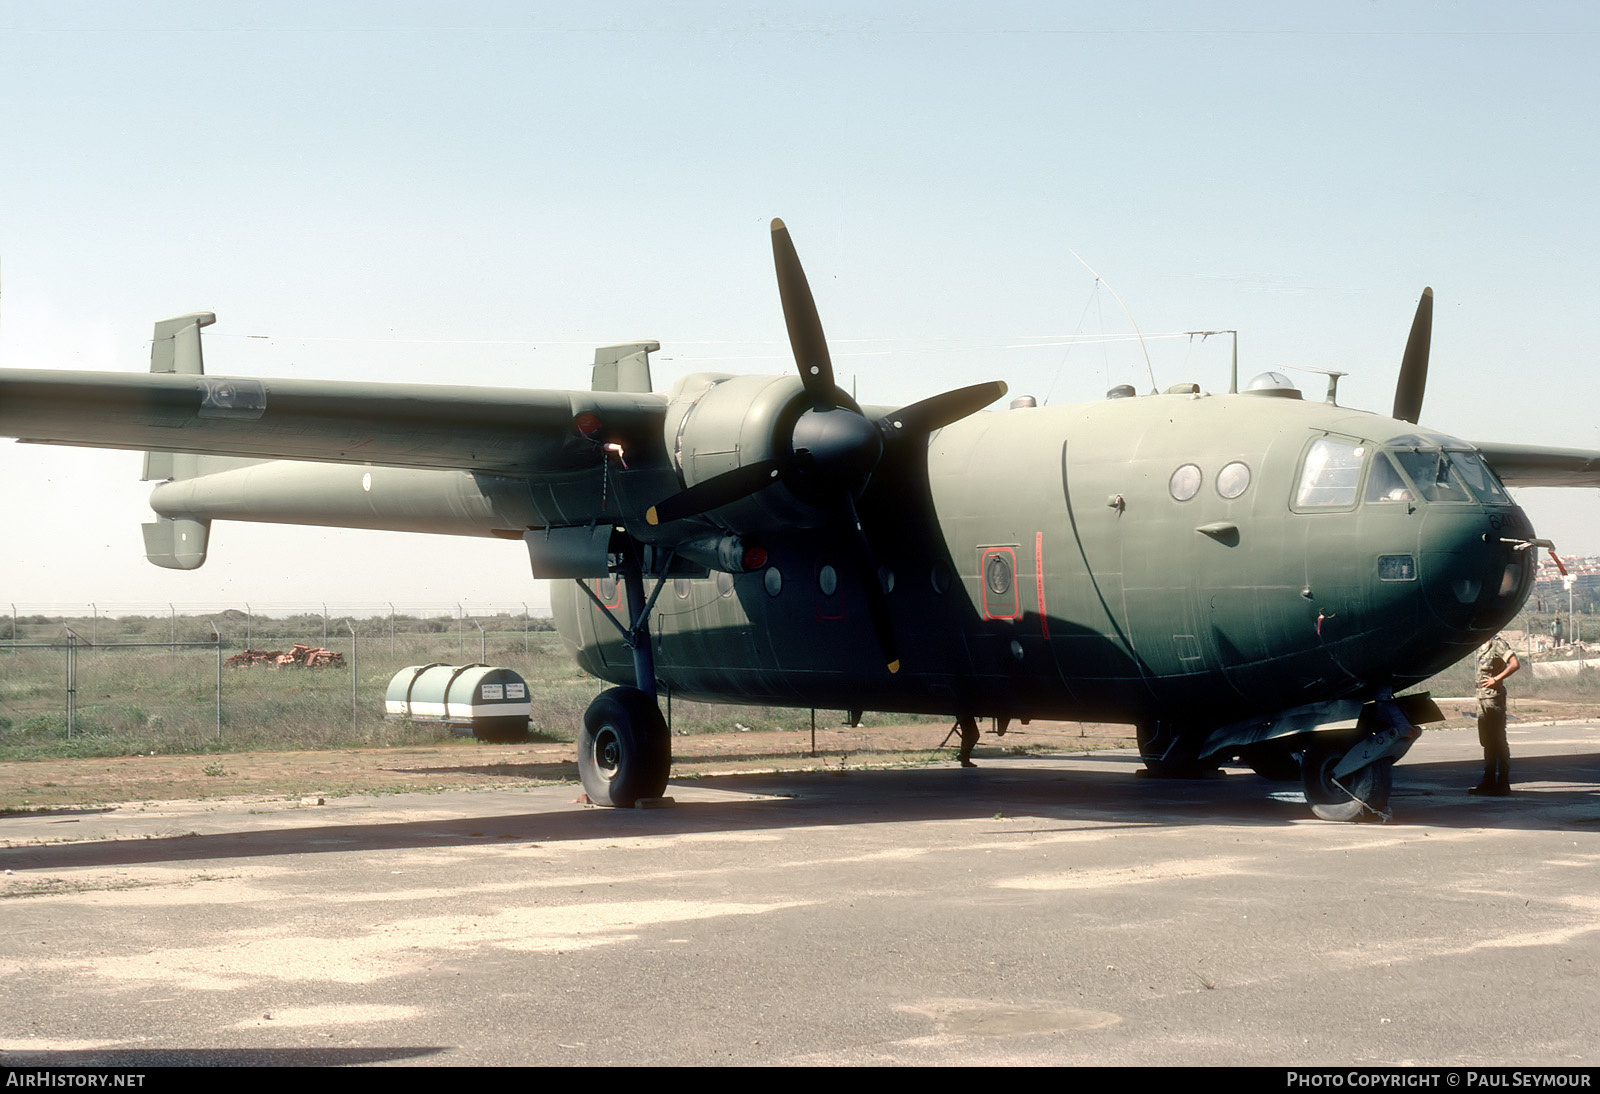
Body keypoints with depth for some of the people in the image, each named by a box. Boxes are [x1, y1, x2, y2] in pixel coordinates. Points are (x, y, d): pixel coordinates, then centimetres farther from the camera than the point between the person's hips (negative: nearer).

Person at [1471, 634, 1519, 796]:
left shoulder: (1498, 643, -11)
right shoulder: (1483, 645, 16)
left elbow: (1515, 664, -22)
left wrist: (1496, 679, -19)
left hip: (1495, 697, -9)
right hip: (1483, 697, 9)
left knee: (1498, 741, -5)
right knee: (1487, 741, 12)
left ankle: (1503, 784, -2)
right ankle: (1489, 781, 19)